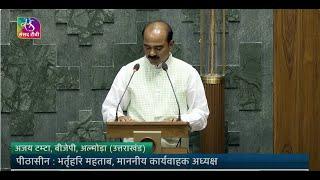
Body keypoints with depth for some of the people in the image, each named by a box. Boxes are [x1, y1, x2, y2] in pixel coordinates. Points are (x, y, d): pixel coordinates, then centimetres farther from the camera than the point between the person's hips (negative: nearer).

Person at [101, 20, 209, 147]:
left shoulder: (188, 73, 8)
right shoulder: (128, 72, 10)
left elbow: (201, 114, 8)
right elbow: (109, 108, 14)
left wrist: (181, 121, -12)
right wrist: (119, 117, -9)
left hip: (173, 147, 0)